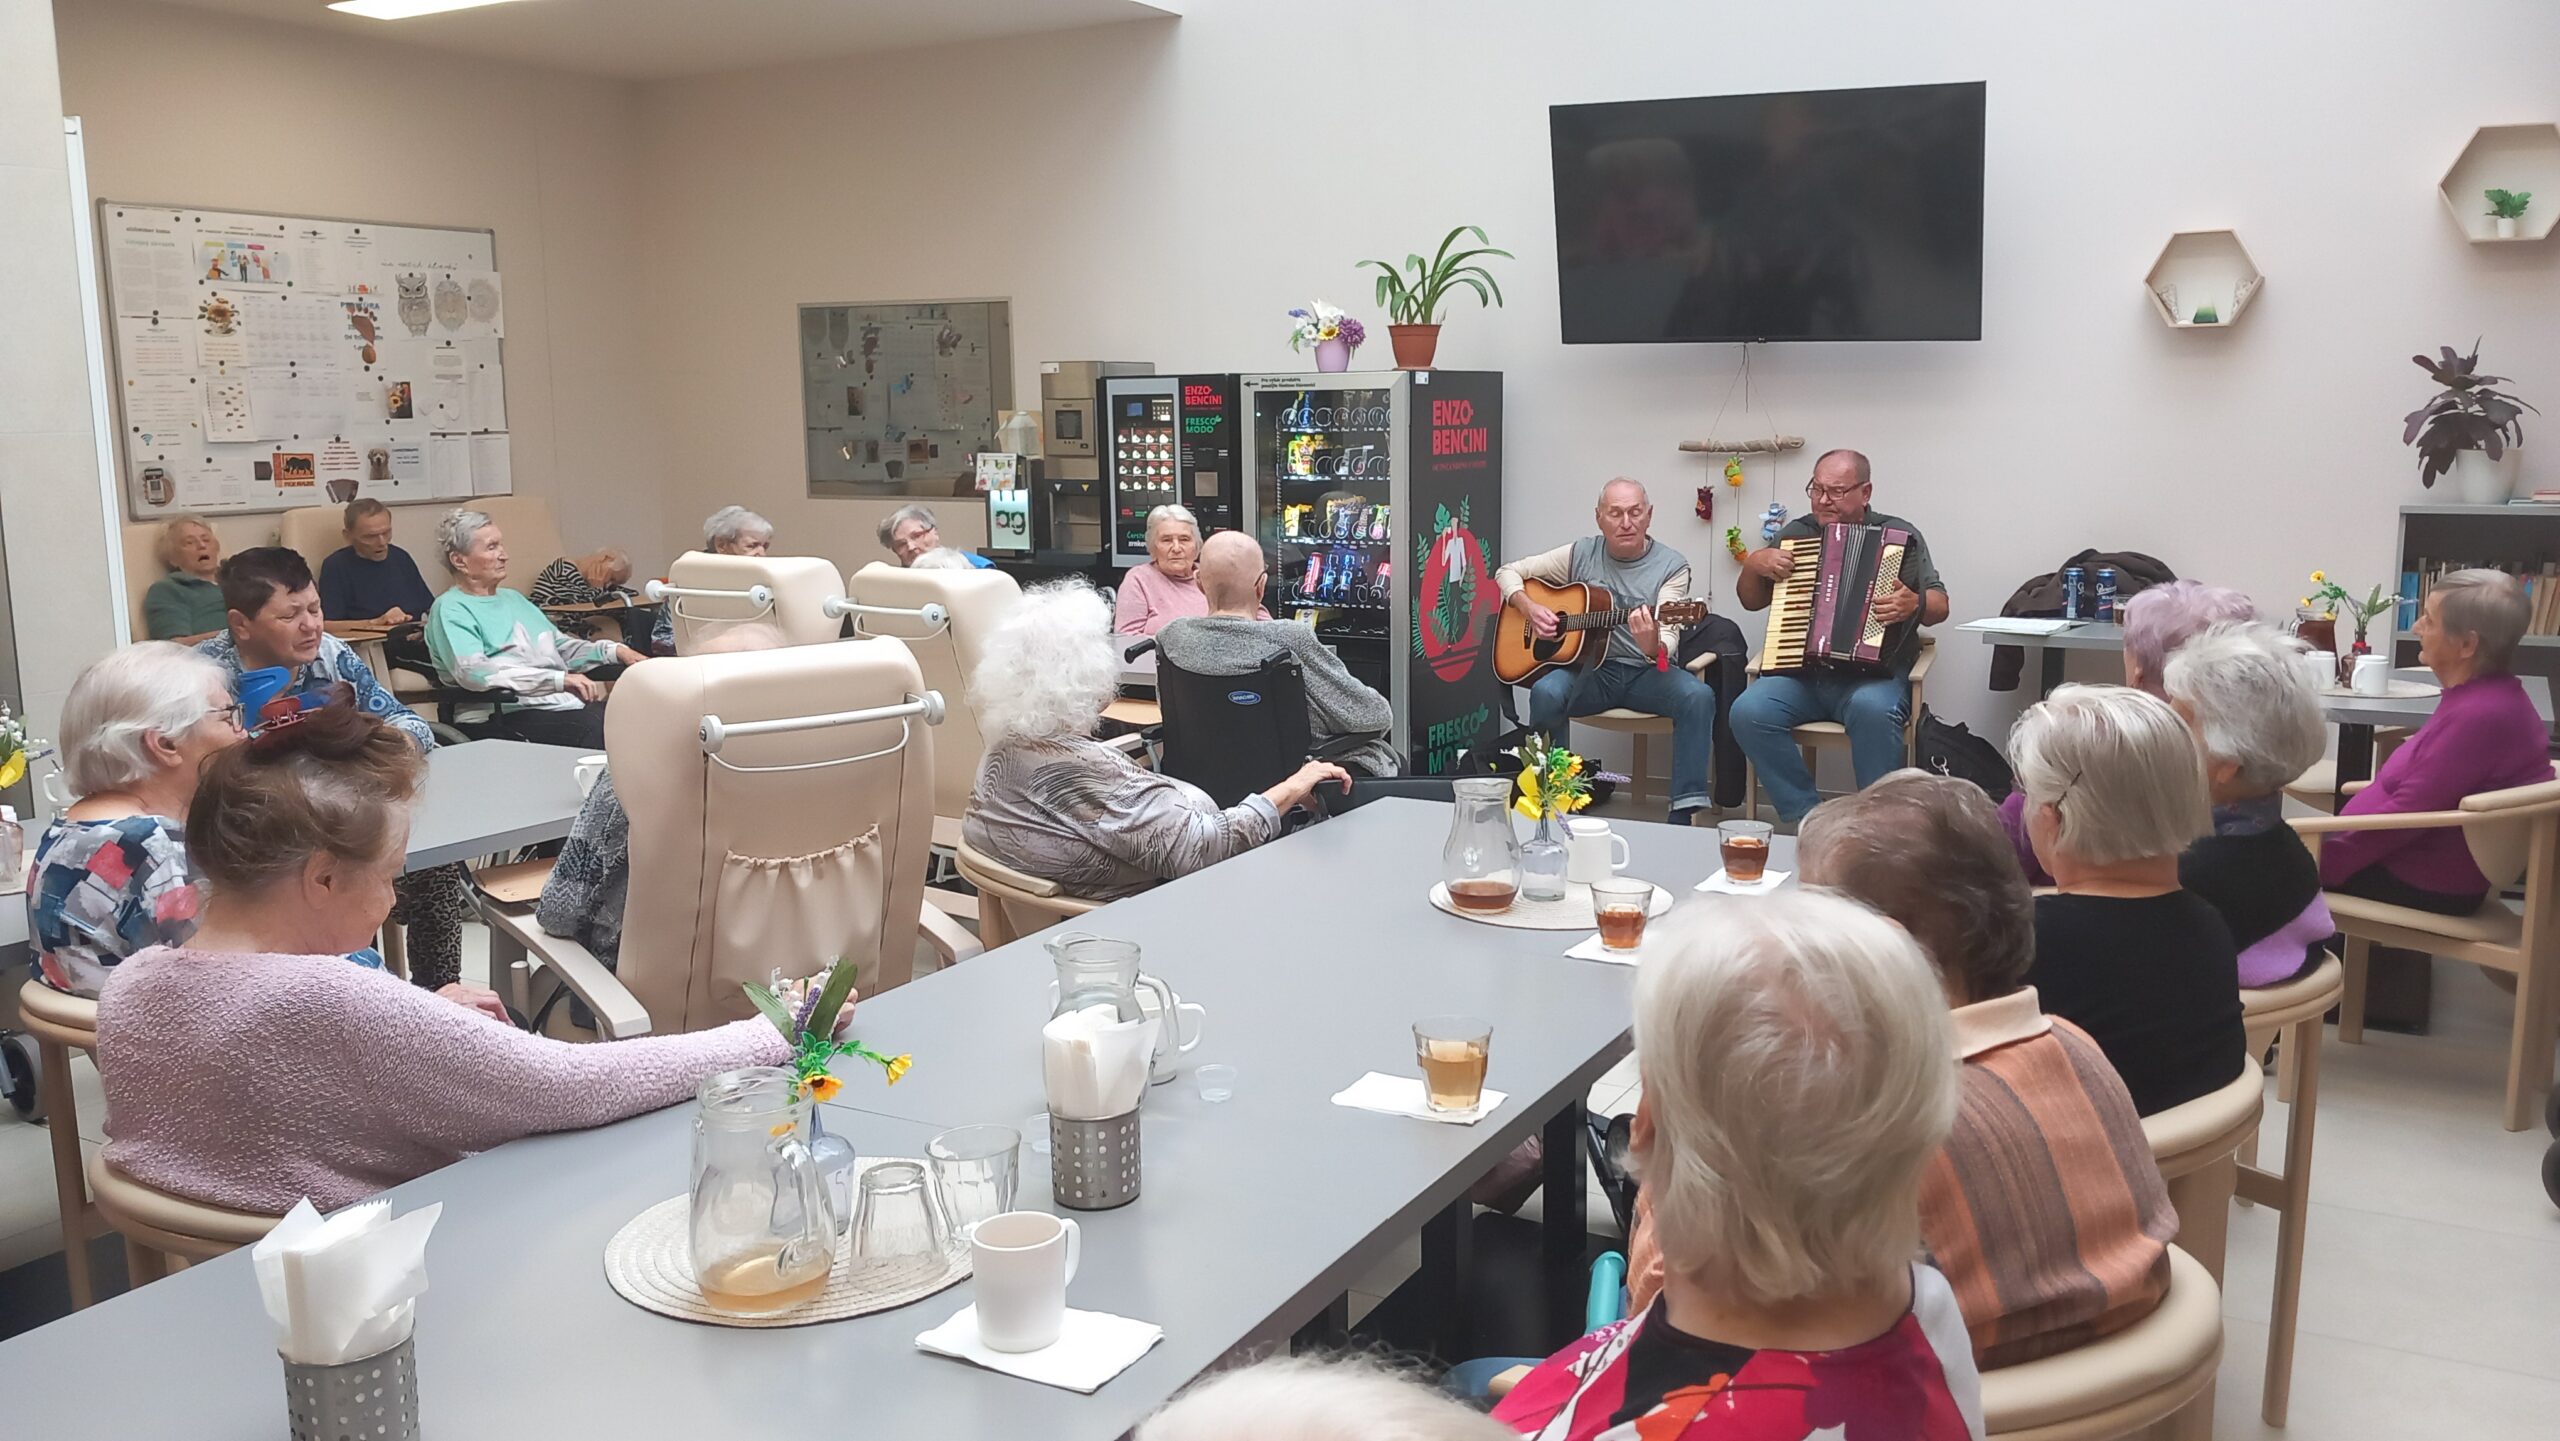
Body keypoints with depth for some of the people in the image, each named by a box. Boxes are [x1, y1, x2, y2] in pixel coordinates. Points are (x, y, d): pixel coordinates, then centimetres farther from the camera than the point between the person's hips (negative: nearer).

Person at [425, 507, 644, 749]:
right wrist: (559, 679, -21)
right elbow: (472, 673, -17)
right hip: (517, 712, -8)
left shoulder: (512, 598, 28)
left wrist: (614, 651, 10)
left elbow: (563, 648, 31)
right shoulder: (450, 609, 0)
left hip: (569, 701, 8)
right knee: (598, 732, -35)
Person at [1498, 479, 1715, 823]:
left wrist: (1653, 647, -41)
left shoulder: (1672, 566, -2)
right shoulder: (1581, 554, 4)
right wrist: (1528, 608, -9)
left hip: (1648, 672, -1)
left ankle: (1683, 814, -28)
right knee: (1546, 692, -31)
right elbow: (1508, 572, 11)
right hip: (1591, 669, 1)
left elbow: (1669, 638, -16)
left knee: (1698, 696, -31)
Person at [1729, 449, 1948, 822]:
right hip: (1800, 672, 3)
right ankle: (1805, 818, -17)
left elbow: (1939, 606, 4)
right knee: (1749, 711, -27)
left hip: (1873, 671, -3)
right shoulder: (1795, 534, 16)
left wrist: (1914, 603, -20)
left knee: (1873, 708, -38)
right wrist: (1754, 564, 2)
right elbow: (1750, 601, 22)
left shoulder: (1900, 535, 7)